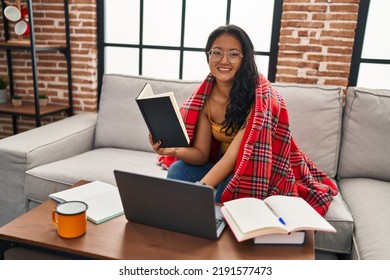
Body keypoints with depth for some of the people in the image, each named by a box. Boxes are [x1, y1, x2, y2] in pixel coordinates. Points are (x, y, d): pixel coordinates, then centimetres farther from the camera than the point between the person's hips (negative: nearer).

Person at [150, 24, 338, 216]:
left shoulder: (259, 96, -24)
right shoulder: (205, 96, -7)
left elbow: (234, 154, -29)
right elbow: (201, 154, -7)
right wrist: (174, 150, -29)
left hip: (257, 173, -4)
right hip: (222, 167, 5)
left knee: (226, 191, -32)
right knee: (177, 171, -17)